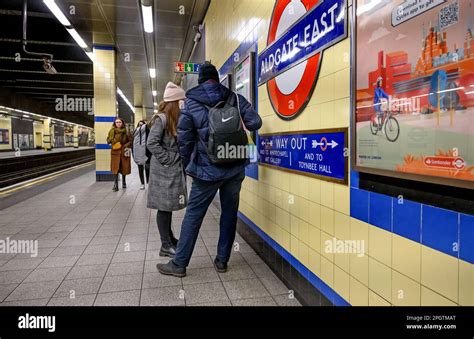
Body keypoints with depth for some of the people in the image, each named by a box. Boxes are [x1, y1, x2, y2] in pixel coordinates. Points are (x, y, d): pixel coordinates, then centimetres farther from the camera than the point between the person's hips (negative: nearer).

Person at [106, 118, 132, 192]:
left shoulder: (126, 131, 4)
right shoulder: (112, 131, 3)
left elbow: (130, 140, 7)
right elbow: (108, 141, 1)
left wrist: (126, 146, -10)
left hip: (124, 152, 1)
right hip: (115, 152, -1)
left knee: (124, 168, 9)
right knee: (116, 168, -8)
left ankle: (124, 182, 27)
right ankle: (116, 185, -7)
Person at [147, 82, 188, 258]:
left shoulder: (176, 119, 12)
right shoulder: (161, 119, -13)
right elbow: (152, 143, -18)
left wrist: (181, 163, 2)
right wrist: (167, 160, -17)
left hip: (175, 169, 8)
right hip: (165, 170, -8)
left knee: (169, 206, 16)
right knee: (164, 207, 0)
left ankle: (170, 239, 29)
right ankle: (166, 246, 9)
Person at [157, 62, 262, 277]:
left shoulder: (190, 103, -1)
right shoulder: (235, 98, 1)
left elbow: (184, 139, 1)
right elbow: (255, 123, -1)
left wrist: (188, 166, 15)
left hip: (207, 170, -2)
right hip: (235, 168, 2)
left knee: (193, 215, 7)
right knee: (229, 213, 13)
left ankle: (179, 264, 17)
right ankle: (222, 261, 23)